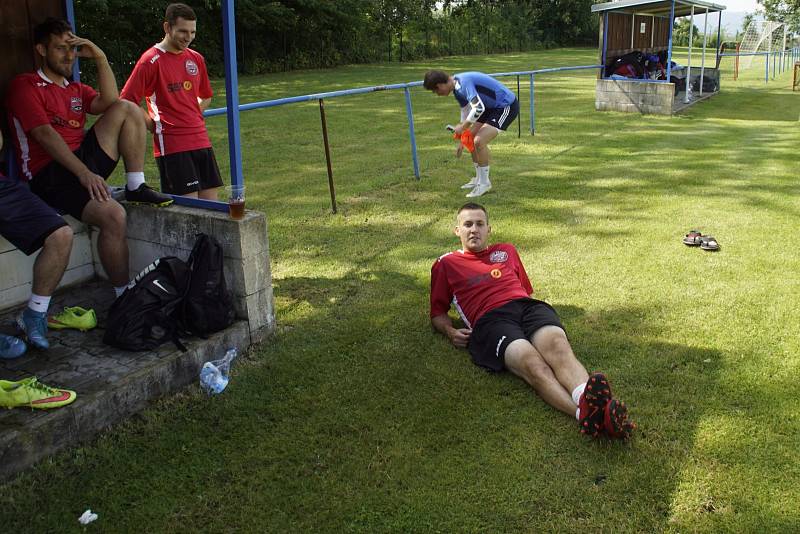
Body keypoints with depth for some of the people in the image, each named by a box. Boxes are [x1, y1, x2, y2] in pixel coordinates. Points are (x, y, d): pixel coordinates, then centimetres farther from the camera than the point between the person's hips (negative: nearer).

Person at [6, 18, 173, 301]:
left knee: (127, 109, -5)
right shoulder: (25, 85, 2)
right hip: (50, 174, -7)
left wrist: (101, 60, -3)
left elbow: (109, 104, 3)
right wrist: (84, 173, -24)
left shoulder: (76, 89, 24)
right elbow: (44, 134, -13)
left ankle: (136, 188, -8)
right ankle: (123, 294, -20)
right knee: (113, 215, -31)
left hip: (84, 159, 7)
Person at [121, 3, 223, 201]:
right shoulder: (151, 60, -6)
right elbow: (126, 101, -8)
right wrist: (154, 125, -4)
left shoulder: (196, 59, 11)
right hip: (171, 145, -6)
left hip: (201, 140, 6)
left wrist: (191, 116, 12)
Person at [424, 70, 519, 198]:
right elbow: (466, 111, 20)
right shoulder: (457, 87, 7)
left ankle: (485, 183, -2)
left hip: (507, 106, -10)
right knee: (471, 137, 13)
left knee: (479, 141, -20)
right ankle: (479, 178, 27)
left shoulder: (464, 83, -24)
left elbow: (478, 108, -34)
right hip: (493, 106, 10)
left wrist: (462, 127, -20)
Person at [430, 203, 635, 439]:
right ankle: (584, 413, -62)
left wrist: (534, 310, 15)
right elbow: (437, 312, 25)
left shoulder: (507, 251, 35)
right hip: (489, 319, -3)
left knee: (557, 344, -34)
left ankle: (589, 400, -63)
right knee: (531, 362, -36)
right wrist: (450, 331, 3)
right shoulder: (446, 264, 26)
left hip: (527, 306, 4)